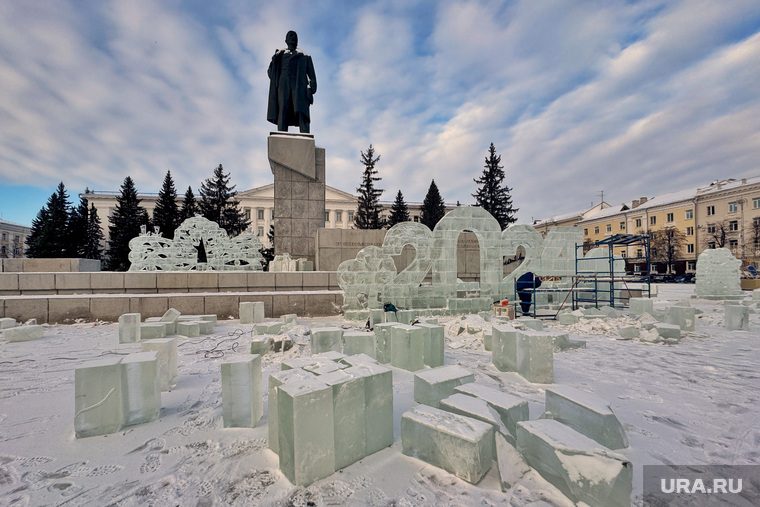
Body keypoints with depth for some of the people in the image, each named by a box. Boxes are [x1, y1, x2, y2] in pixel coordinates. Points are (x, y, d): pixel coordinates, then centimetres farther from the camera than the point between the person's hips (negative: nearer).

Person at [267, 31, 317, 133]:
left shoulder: (305, 56, 23)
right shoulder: (280, 55, 27)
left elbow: (312, 75, 12)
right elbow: (270, 71, 19)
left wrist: (311, 90, -5)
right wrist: (274, 60, 1)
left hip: (299, 86, -1)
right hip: (284, 86, 2)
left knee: (302, 113, -20)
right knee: (282, 114, -14)